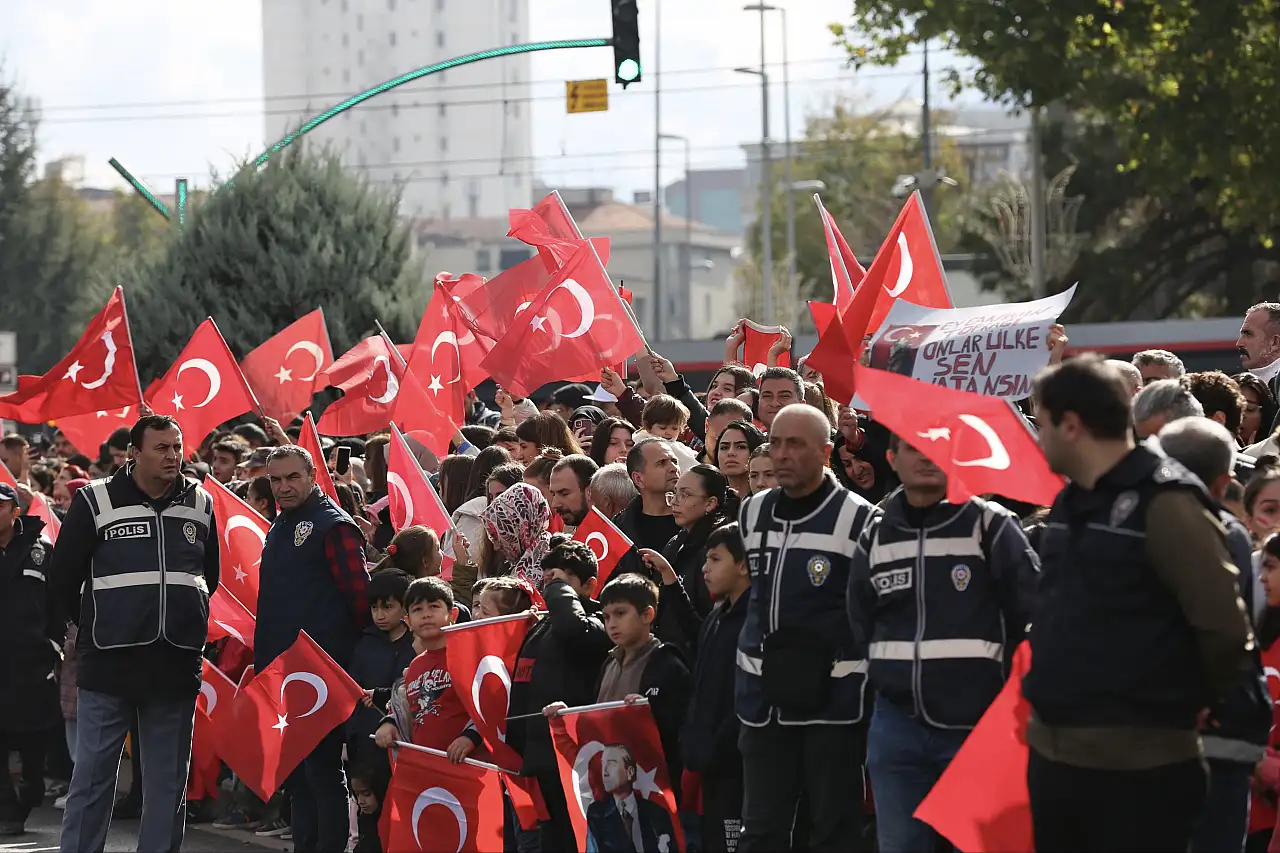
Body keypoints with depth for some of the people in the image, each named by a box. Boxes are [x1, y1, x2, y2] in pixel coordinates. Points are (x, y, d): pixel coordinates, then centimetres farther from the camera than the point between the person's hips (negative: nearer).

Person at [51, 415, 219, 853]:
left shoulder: (200, 504, 9)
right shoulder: (96, 502, -2)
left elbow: (212, 575, 22)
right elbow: (63, 577, 4)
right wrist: (96, 627, 9)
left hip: (175, 664, 3)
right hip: (109, 664, -3)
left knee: (168, 782, 7)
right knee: (93, 777, -2)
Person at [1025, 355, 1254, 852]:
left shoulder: (1164, 503, -13)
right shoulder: (1068, 504, 14)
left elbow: (1224, 628, -15)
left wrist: (1184, 701, 0)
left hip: (1137, 766, -8)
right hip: (1052, 753, 8)